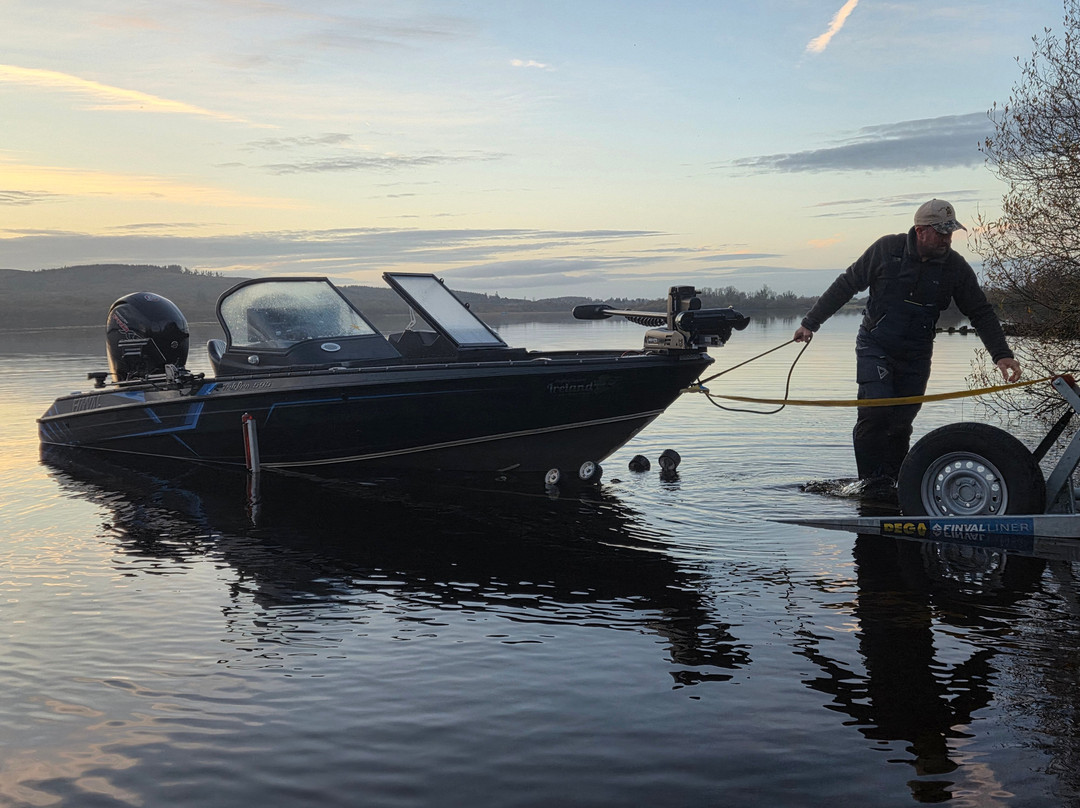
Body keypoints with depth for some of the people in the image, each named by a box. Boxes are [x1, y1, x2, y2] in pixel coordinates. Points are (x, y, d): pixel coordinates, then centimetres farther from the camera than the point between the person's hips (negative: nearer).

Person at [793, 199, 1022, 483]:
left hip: (916, 356, 3)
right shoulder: (887, 248, -10)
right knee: (875, 412, -18)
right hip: (875, 346, -2)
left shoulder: (956, 266, -4)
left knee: (901, 423, 4)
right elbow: (847, 285, -1)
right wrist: (811, 322, 1)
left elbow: (981, 313, 3)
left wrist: (1001, 354, -9)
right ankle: (870, 484, -8)